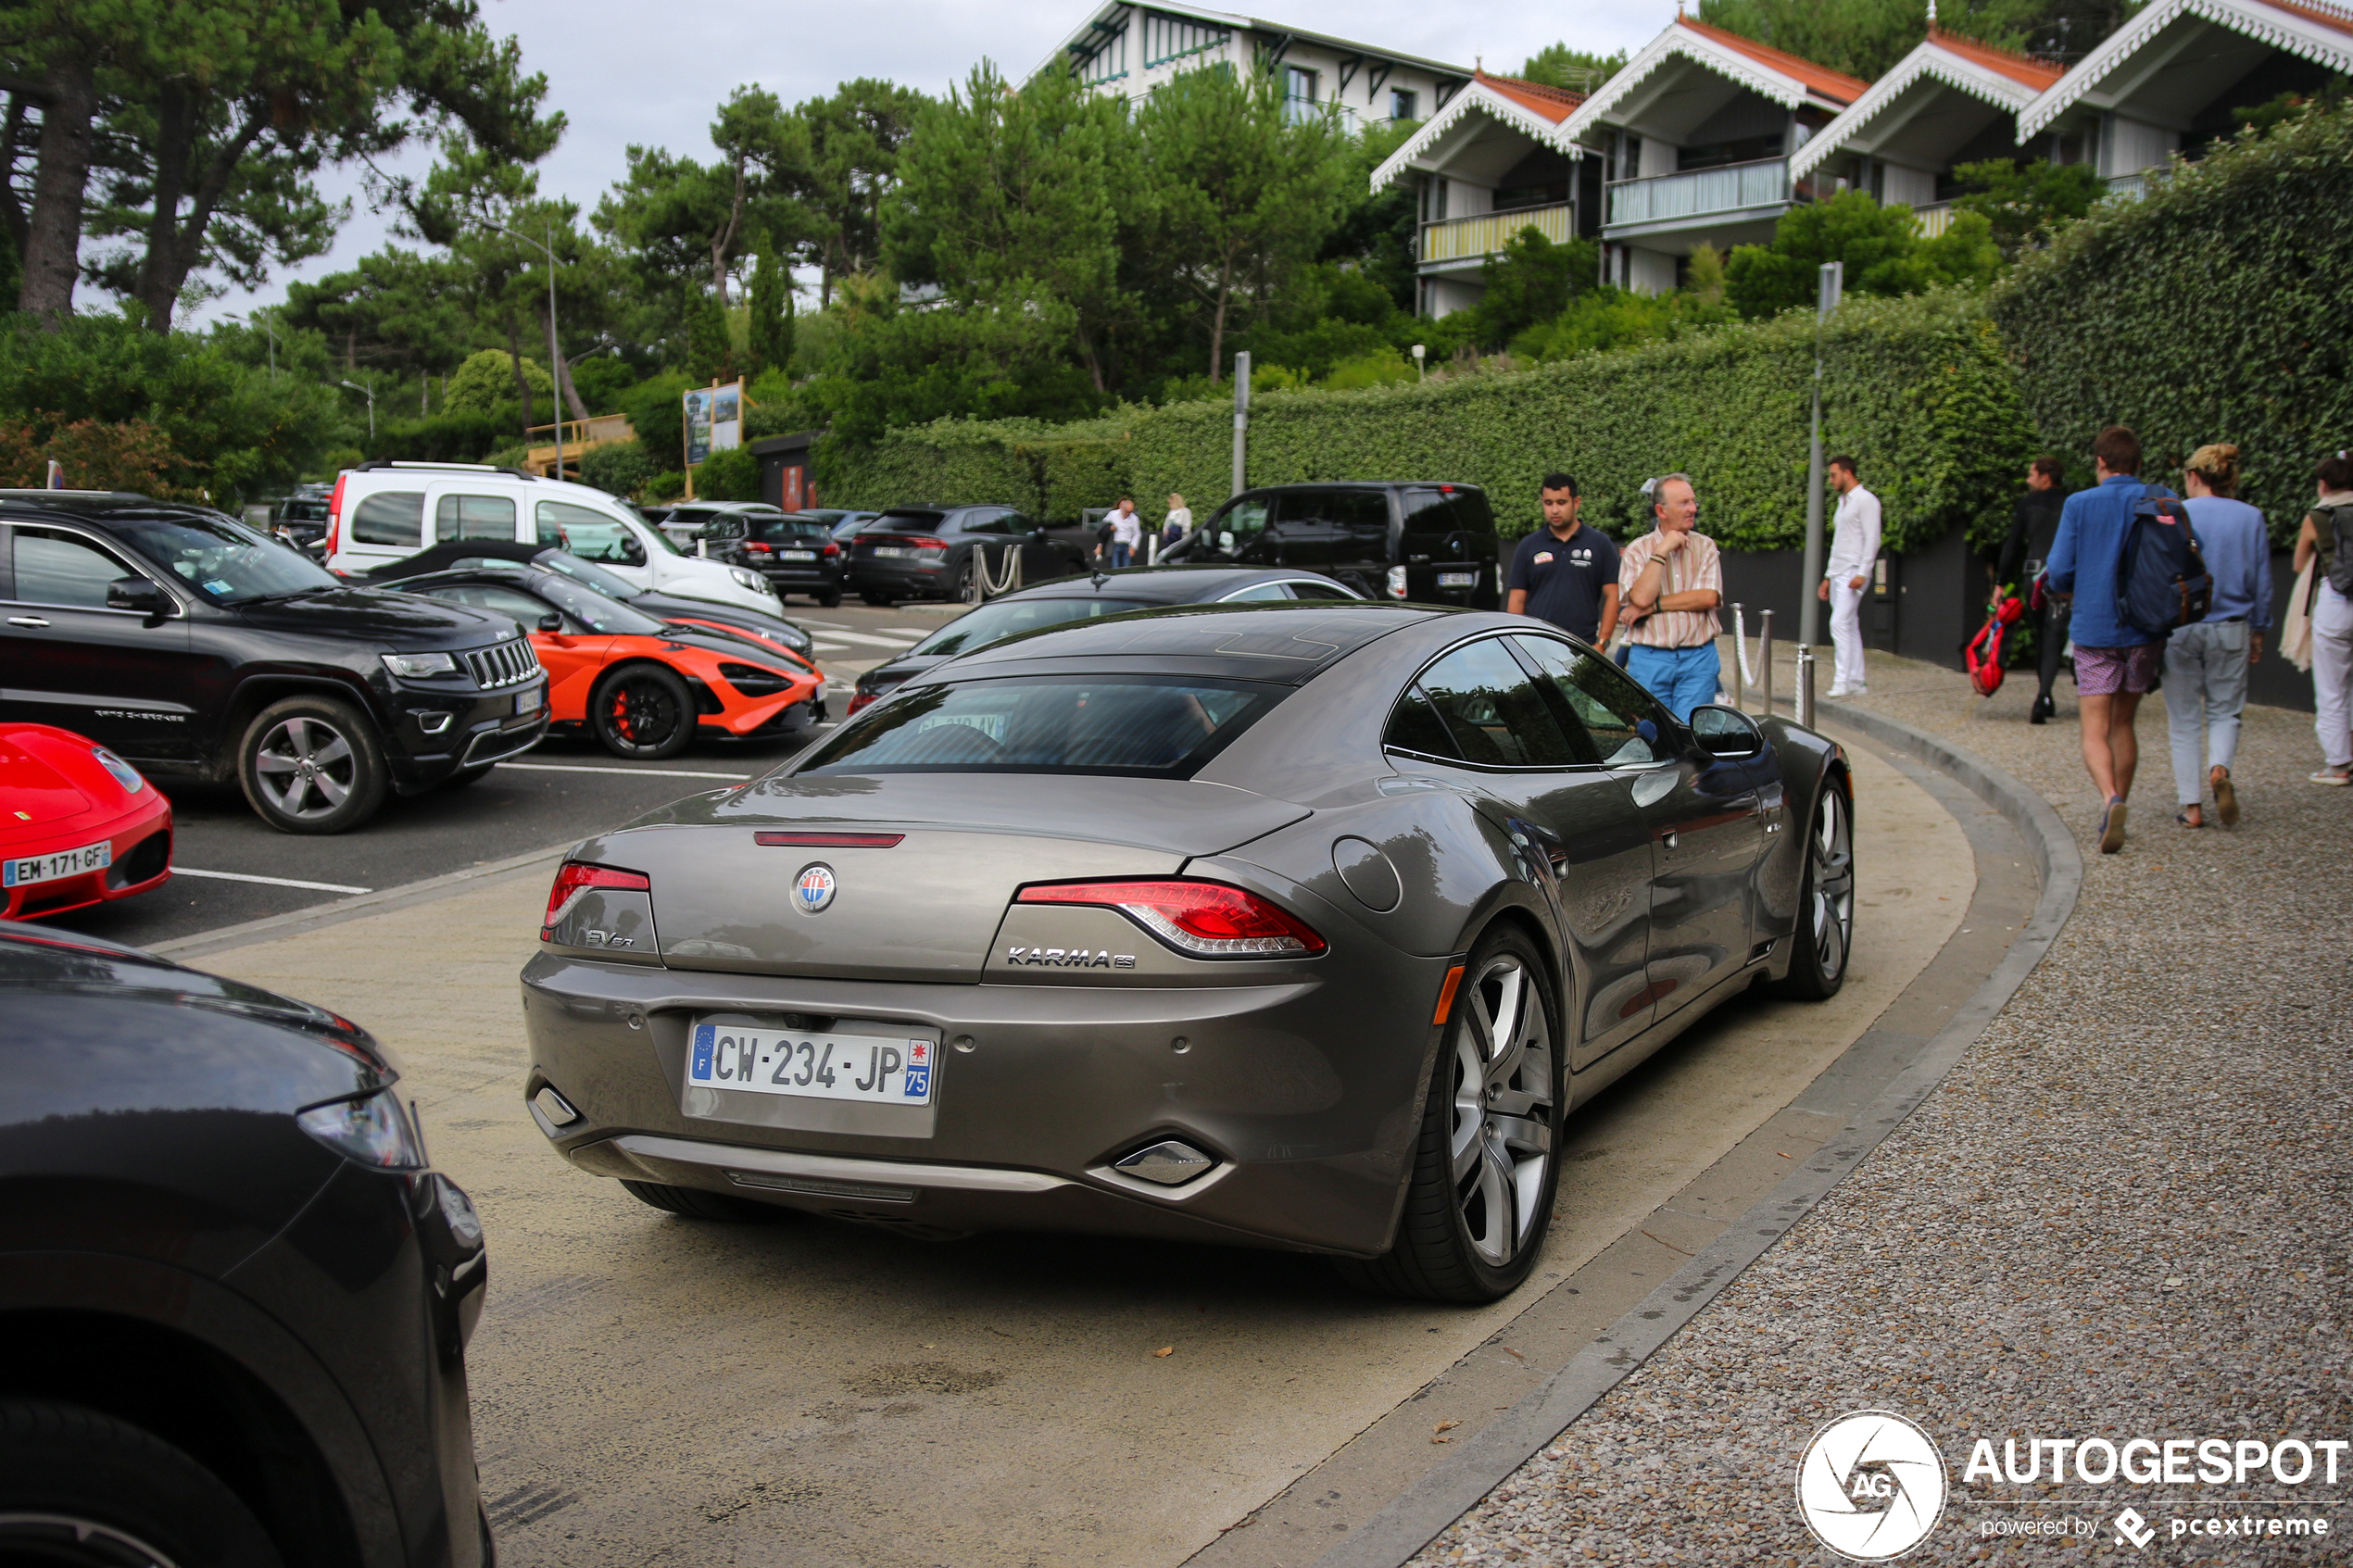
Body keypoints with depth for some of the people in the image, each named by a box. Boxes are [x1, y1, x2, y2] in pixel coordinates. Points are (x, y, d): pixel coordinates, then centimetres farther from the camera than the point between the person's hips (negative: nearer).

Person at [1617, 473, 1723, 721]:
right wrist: (1662, 552, -11)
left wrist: (1654, 606, -10)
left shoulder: (1705, 547, 7)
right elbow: (1641, 597, -14)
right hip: (1649, 660, -1)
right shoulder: (1637, 550, 2)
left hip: (1698, 659, 1)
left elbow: (1709, 597, -7)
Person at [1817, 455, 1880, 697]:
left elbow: (1872, 540, -14)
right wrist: (1828, 576, 22)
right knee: (1849, 627, 7)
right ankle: (1857, 682, 8)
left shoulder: (1865, 500, -7)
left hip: (1853, 574, -9)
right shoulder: (1843, 501, 21)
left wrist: (1862, 573, -21)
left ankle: (1842, 682, -19)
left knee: (1840, 624, -17)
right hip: (1838, 574, 9)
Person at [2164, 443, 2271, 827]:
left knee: (2184, 719, 7)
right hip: (2231, 628, 2)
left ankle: (2191, 806, 5)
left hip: (2180, 628, -1)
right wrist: (2258, 631, 16)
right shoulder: (2250, 518, 0)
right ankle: (2220, 768, -15)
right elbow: (2262, 583, 5)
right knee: (2224, 711, 15)